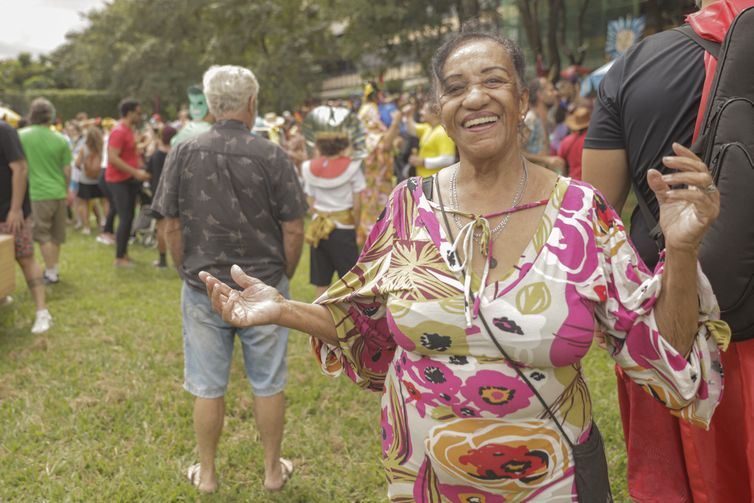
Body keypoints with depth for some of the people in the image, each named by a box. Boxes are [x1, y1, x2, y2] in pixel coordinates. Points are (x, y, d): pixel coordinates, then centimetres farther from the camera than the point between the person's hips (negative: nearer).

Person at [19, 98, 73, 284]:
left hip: (38, 193, -3)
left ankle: (51, 273, 5)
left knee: (42, 234, 5)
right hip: (59, 193, 3)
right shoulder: (60, 139, -1)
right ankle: (54, 269, 22)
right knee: (56, 234, 14)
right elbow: (67, 171, 3)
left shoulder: (22, 136, -6)